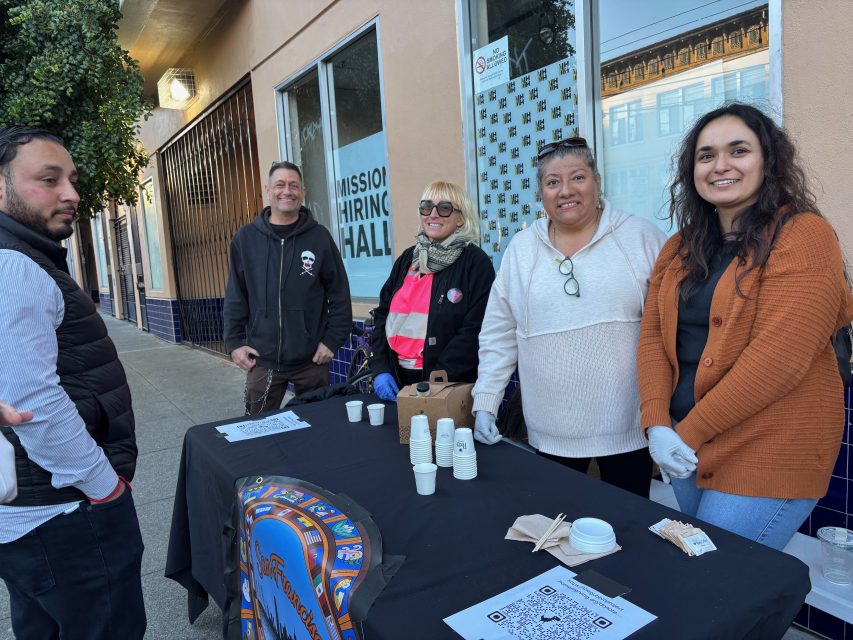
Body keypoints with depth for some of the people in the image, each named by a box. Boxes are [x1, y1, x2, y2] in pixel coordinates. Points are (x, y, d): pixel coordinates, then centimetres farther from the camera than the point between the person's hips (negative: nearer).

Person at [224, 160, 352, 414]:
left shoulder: (319, 236, -1)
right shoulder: (245, 238, 3)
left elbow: (339, 295, 1)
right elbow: (235, 297, 6)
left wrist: (332, 340, -3)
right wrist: (234, 342, 1)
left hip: (312, 359, 0)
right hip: (262, 359, 1)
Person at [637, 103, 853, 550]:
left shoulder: (803, 236, -11)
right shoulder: (680, 248, 9)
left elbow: (779, 356, -20)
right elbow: (654, 336, 3)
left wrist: (691, 430, -17)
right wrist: (657, 425, -10)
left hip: (767, 456, -6)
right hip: (684, 447, 6)